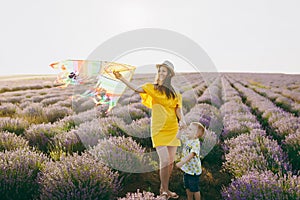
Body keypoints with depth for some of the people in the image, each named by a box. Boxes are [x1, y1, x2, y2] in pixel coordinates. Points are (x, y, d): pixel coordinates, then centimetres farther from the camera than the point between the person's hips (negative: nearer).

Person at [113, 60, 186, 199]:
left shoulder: (174, 93, 10)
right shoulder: (152, 88, 1)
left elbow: (178, 109, 3)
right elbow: (136, 88, -13)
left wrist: (182, 120, -18)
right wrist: (121, 78, -25)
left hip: (173, 130, 4)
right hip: (159, 129, -4)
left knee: (171, 162, 9)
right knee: (165, 161, -12)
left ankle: (164, 188, 28)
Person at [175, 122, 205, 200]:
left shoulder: (196, 143, -26)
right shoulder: (186, 139, -1)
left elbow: (191, 154, -37)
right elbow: (178, 136, 11)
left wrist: (182, 162, -46)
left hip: (194, 170, -8)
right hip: (186, 168, 8)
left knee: (195, 189, 8)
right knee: (187, 187, 23)